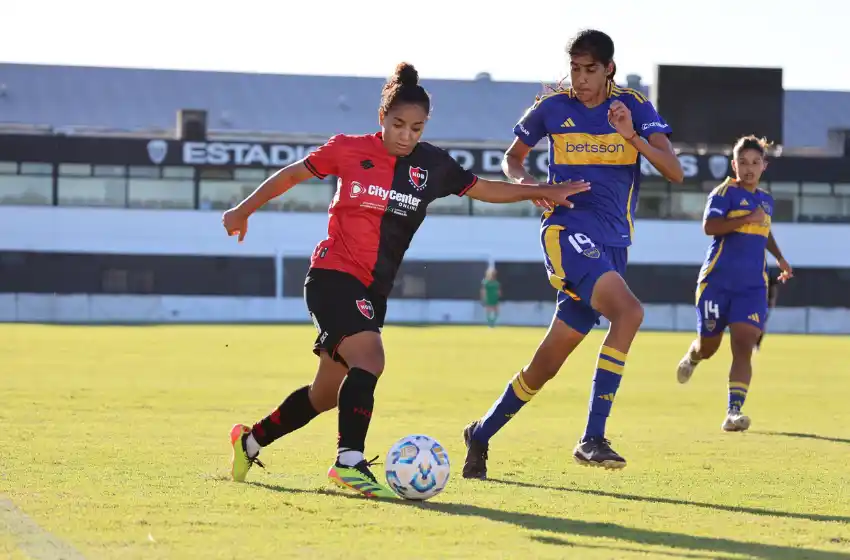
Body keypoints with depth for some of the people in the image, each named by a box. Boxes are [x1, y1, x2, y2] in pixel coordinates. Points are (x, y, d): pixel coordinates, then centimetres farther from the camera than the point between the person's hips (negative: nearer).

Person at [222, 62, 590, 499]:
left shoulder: (432, 165, 4)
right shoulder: (349, 150, -6)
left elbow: (483, 189, 15)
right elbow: (292, 174, 6)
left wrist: (545, 192, 9)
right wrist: (244, 210, 11)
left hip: (372, 292, 6)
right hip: (332, 277, -6)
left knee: (327, 394, 13)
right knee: (369, 361, -28)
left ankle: (251, 440, 32)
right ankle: (349, 462, -26)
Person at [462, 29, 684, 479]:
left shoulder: (635, 108, 4)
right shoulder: (552, 108, 3)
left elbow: (675, 173, -7)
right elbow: (513, 157, 20)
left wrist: (632, 137, -22)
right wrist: (523, 181, -3)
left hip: (613, 242, 3)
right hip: (567, 229, -3)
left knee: (548, 362, 7)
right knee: (629, 311, -30)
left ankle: (482, 433, 29)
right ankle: (592, 438, -32)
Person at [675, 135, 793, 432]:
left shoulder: (766, 199, 15)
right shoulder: (724, 192, -6)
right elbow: (709, 226, -23)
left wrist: (780, 258, 27)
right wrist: (747, 218, -26)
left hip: (752, 286, 4)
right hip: (717, 282, -4)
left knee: (743, 346, -13)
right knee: (708, 346, 8)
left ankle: (733, 412, -19)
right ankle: (691, 358, 47)